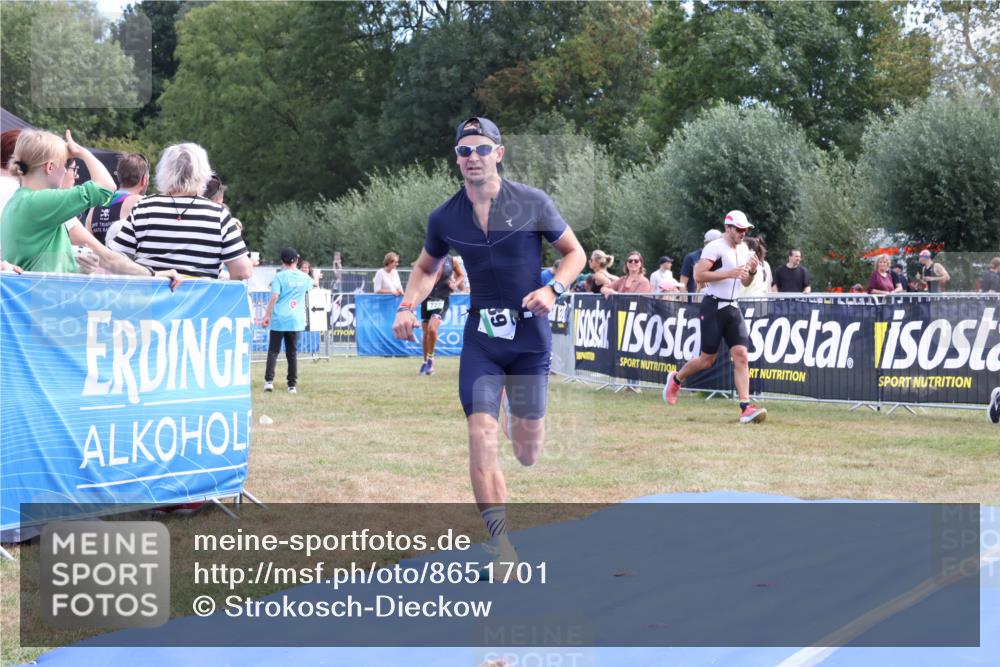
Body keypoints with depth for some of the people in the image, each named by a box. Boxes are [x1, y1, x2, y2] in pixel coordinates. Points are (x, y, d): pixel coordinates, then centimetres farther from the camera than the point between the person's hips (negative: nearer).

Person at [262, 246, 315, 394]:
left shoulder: (279, 276, -6)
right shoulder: (304, 277, 8)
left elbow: (274, 297, -14)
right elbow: (312, 284, 31)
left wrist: (267, 315, -10)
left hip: (279, 319, -3)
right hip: (295, 320, 3)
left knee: (273, 351, 2)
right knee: (292, 352, 8)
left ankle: (269, 381, -9)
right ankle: (292, 385, 7)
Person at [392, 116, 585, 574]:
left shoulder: (533, 203, -6)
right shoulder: (444, 217, 0)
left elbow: (574, 252, 5)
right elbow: (426, 267, 18)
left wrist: (553, 289, -13)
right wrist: (409, 305, 0)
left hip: (530, 334, -1)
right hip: (482, 336, 1)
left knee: (527, 454, 6)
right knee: (481, 434, -15)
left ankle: (522, 420, 46)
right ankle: (500, 545, -10)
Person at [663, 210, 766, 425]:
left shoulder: (744, 250, 13)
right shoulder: (715, 248, -12)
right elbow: (699, 275, -20)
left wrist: (752, 271, 0)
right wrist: (729, 273, -25)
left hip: (733, 308, 6)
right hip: (713, 307, -6)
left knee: (741, 355, -8)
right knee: (707, 359, 0)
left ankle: (746, 408, -14)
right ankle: (676, 379, 29)